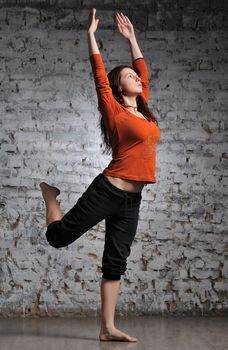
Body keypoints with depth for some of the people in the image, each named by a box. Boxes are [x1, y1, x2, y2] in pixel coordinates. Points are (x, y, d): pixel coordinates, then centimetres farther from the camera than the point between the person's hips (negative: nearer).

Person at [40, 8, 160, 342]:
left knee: (116, 262, 6)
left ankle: (107, 328, 10)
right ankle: (50, 193, 36)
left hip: (132, 200, 6)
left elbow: (144, 72, 23)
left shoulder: (143, 110, 13)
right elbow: (100, 76, -6)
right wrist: (91, 34, -2)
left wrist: (132, 38, 28)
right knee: (58, 236, 5)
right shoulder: (114, 110, -4)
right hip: (108, 191, -6)